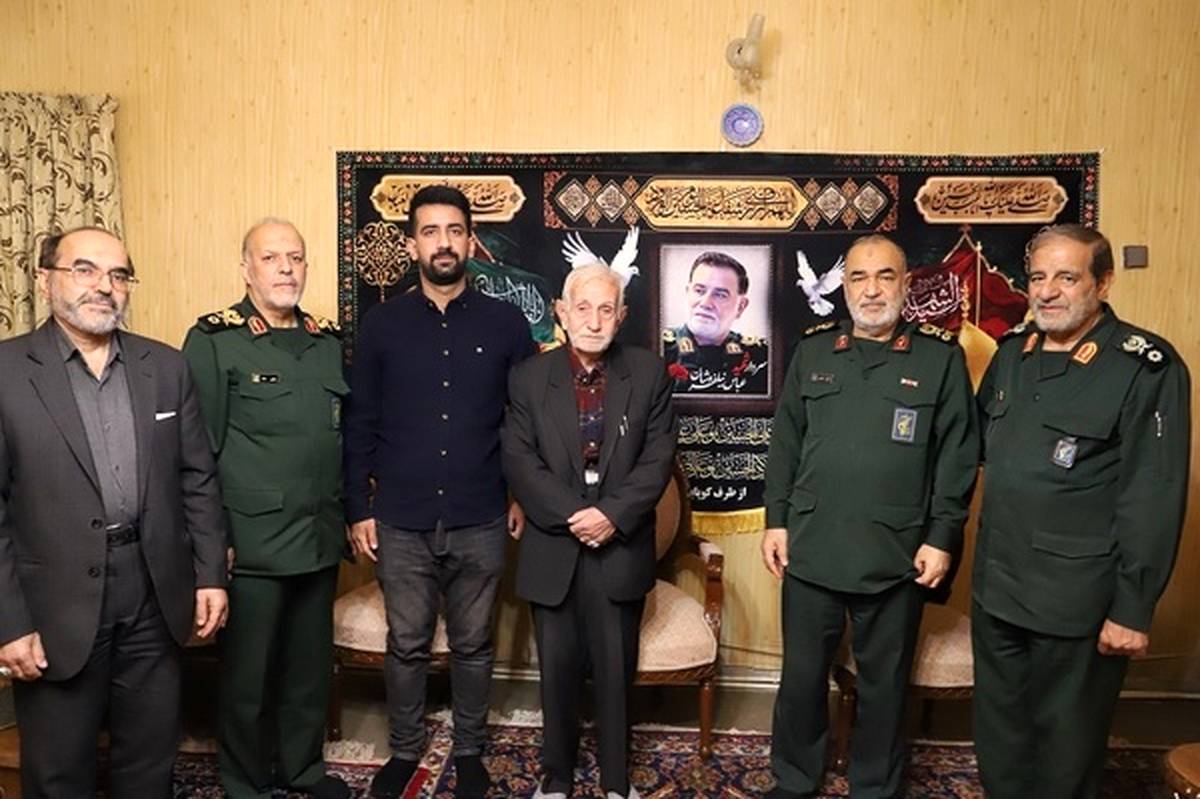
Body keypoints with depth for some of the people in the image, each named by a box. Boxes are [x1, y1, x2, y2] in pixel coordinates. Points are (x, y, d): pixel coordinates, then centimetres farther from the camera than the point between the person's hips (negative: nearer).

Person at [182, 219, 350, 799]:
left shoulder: (328, 341, 9)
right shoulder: (214, 339, -7)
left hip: (320, 539, 5)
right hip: (252, 545, -5)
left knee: (311, 664, 18)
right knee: (248, 672, 11)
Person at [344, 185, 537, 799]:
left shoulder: (505, 323, 0)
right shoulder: (381, 324, 1)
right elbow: (359, 424, 3)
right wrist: (357, 508, 1)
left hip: (481, 523, 0)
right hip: (401, 522, 0)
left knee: (473, 644, 14)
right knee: (406, 645, 14)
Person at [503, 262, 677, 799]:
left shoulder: (649, 374, 1)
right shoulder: (529, 378, 1)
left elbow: (658, 458, -4)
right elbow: (520, 462, -5)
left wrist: (612, 514, -15)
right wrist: (572, 516, -16)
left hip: (622, 548, 0)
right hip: (553, 549, 1)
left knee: (616, 670, 11)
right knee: (558, 669, 12)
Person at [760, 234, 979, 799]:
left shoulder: (941, 356, -1)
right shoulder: (812, 350, 5)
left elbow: (957, 455, -1)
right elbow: (784, 442, 7)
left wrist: (942, 537, -5)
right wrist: (776, 520, 4)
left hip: (896, 556, -1)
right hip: (810, 549, 2)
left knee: (883, 683, 14)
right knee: (802, 675, 14)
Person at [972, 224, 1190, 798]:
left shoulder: (1147, 368, -14)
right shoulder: (1012, 352, 5)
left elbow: (1153, 500, -16)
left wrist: (1133, 610, -16)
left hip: (1076, 602, -5)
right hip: (995, 588, 6)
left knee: (1065, 747, 13)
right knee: (997, 730, 21)